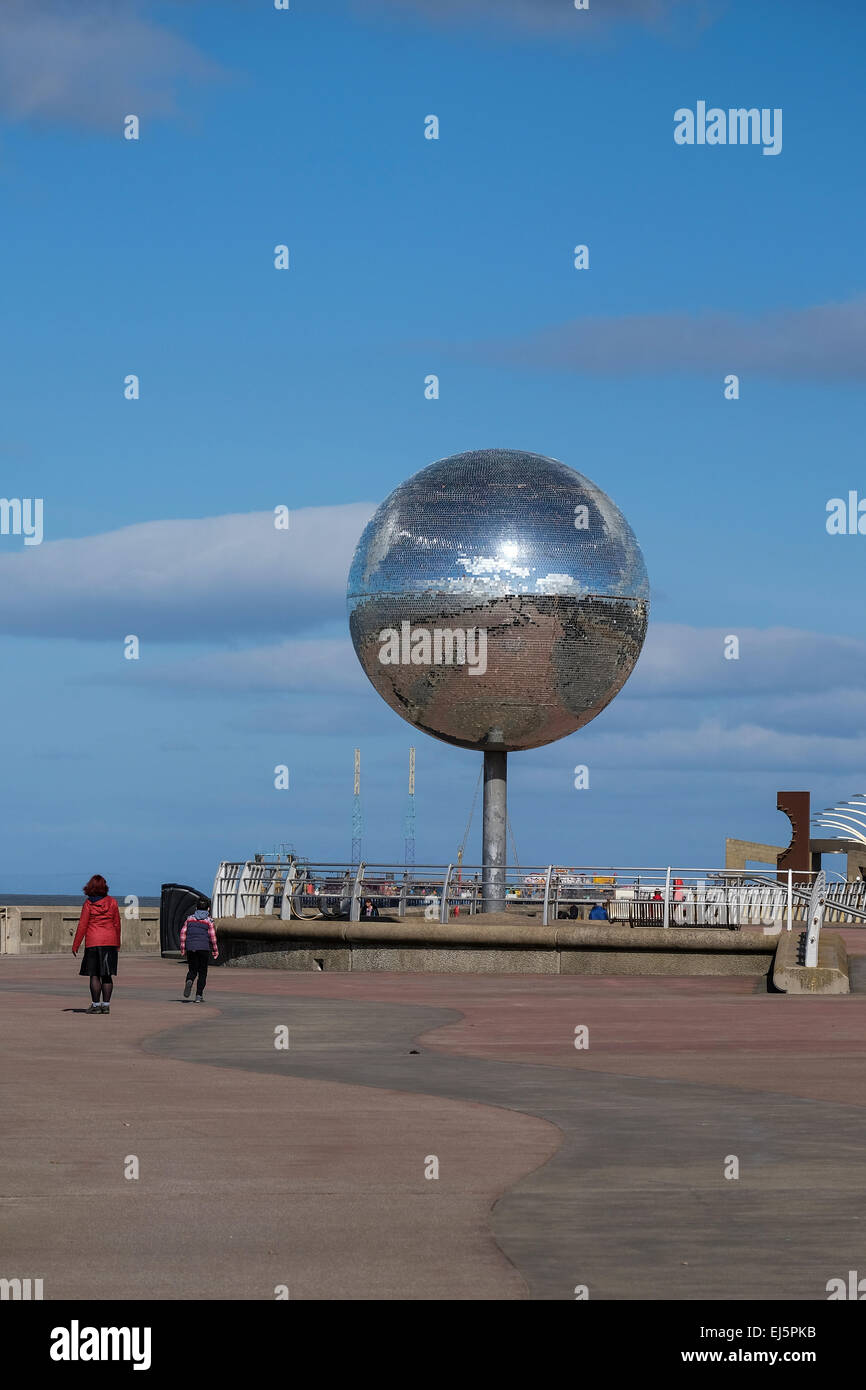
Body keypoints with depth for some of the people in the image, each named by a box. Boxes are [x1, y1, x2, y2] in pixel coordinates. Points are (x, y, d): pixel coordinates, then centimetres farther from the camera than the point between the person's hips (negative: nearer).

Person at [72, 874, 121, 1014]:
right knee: (107, 975, 6)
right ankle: (106, 1005, 4)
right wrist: (117, 943, 18)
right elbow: (117, 924, 7)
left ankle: (96, 1004, -1)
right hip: (110, 942, 3)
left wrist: (75, 945, 1)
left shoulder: (88, 904, -6)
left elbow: (82, 926, -5)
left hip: (93, 943, -3)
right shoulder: (112, 902, 2)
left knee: (94, 975, 2)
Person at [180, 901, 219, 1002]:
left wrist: (182, 948, 7)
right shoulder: (209, 920, 0)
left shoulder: (190, 919, 9)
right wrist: (215, 951, 2)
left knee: (192, 970, 11)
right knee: (202, 973, 7)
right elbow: (212, 936, -5)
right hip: (203, 948, -2)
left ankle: (189, 981, -23)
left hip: (190, 948, 2)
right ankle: (199, 996, 1)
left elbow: (183, 932, 4)